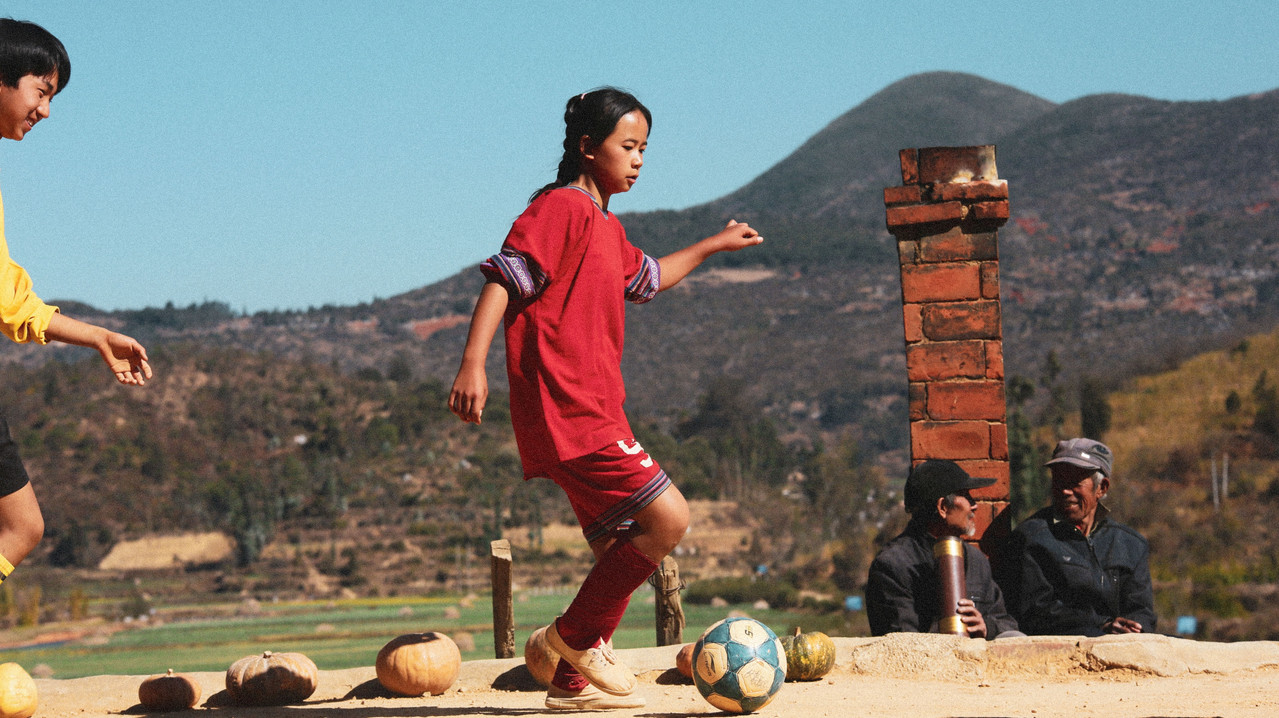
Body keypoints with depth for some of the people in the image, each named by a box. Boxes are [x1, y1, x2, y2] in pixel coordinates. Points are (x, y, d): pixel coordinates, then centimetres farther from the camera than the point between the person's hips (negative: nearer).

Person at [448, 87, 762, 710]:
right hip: (566, 408, -10)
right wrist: (472, 363, -29)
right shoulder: (561, 207, -8)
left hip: (594, 412, 10)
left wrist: (714, 245, 48)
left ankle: (574, 681, 18)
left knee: (621, 554, 12)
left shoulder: (605, 228, 22)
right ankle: (578, 634, -3)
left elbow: (648, 277, 42)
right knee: (666, 517, -16)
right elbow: (504, 277, -18)